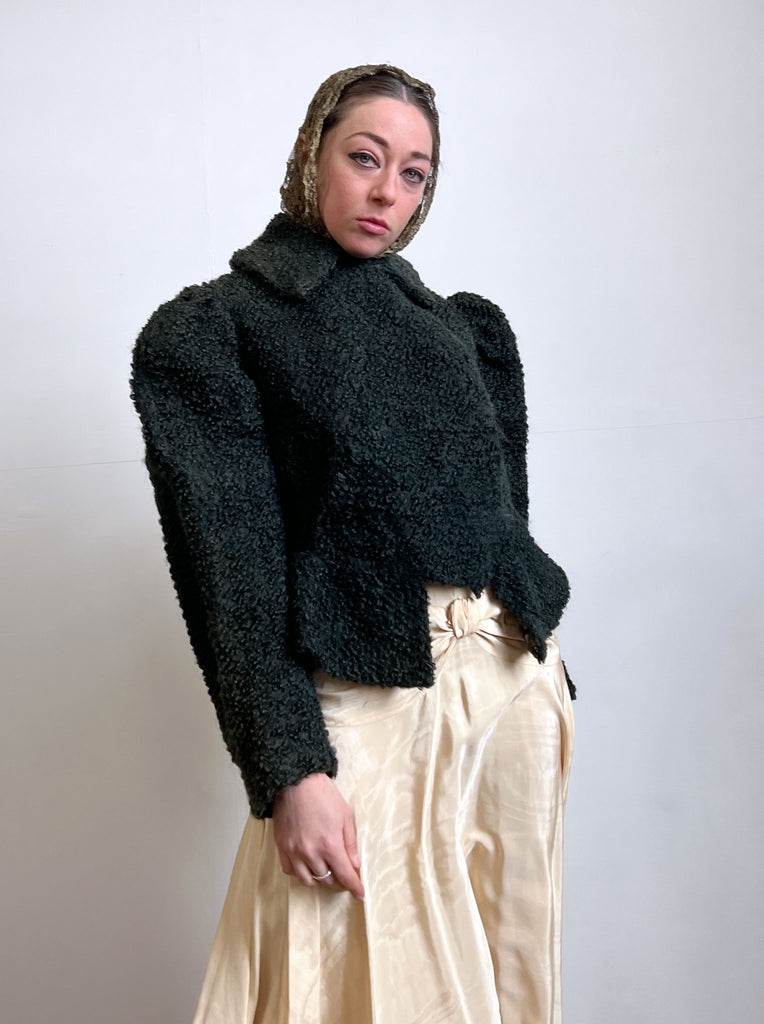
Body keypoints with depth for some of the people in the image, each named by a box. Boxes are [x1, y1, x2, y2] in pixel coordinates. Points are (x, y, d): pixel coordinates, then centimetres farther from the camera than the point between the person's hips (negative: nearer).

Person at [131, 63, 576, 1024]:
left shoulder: (456, 324, 14)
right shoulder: (209, 329, -2)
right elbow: (231, 566, -10)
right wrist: (288, 770, -16)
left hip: (519, 683, 5)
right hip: (366, 706, -5)